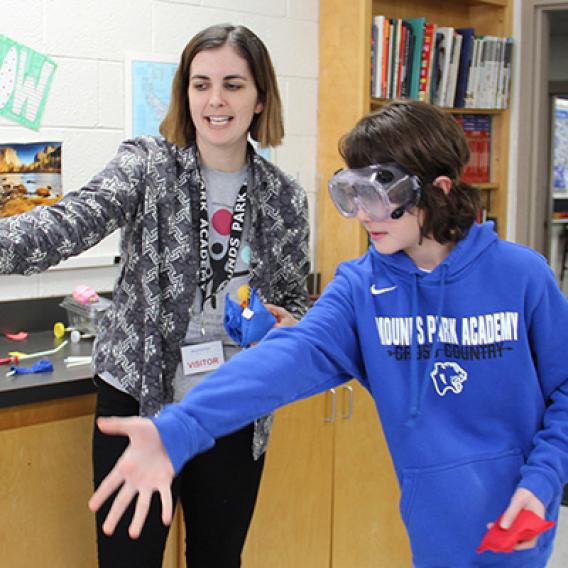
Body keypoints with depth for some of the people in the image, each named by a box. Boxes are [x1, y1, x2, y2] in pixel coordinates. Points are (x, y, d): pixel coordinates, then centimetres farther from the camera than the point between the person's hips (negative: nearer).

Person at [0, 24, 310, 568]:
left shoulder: (285, 197, 1)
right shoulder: (147, 163, -7)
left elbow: (294, 299, 12)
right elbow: (74, 221, -25)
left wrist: (289, 325, -12)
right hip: (138, 401, -2)